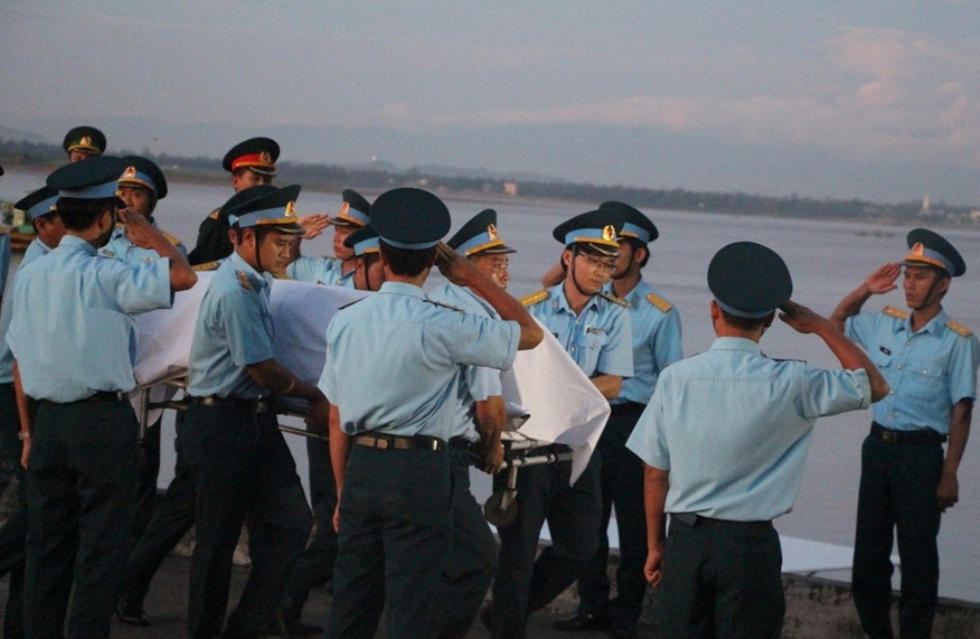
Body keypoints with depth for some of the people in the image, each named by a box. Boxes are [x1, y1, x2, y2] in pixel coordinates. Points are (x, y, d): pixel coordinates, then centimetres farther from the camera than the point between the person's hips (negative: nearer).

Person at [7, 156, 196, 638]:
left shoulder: (30, 275, 5)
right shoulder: (104, 276, -15)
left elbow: (19, 359, 9)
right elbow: (184, 276, -20)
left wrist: (28, 430, 16)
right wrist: (149, 234, -3)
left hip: (47, 419, 6)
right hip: (101, 421, -6)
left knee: (45, 543, 13)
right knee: (101, 548, 1)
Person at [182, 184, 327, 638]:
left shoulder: (256, 282, 9)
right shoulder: (235, 291, -21)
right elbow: (264, 371, -16)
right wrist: (314, 395, -1)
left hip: (256, 421, 9)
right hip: (223, 425, -9)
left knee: (291, 523, 4)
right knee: (219, 538, 3)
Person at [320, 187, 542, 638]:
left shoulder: (344, 322, 4)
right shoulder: (438, 326, -12)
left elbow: (336, 419, 9)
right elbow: (530, 333, -3)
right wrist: (471, 277, 0)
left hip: (360, 468, 5)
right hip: (418, 472, -5)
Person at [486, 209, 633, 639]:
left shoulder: (613, 316, 1)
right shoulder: (532, 309, -6)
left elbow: (611, 384, -6)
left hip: (578, 442, 3)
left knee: (579, 547, 8)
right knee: (518, 548, 3)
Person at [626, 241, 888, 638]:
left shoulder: (675, 378, -3)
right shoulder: (788, 384, -9)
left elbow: (655, 472, 3)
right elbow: (874, 387, 2)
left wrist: (655, 545, 14)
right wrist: (822, 327, 6)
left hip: (686, 539, 2)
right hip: (749, 544, -2)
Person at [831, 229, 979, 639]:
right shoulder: (884, 323, 6)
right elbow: (838, 321, 25)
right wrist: (865, 290, 7)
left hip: (920, 453, -6)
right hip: (878, 446, 6)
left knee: (917, 558, 1)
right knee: (868, 554, 12)